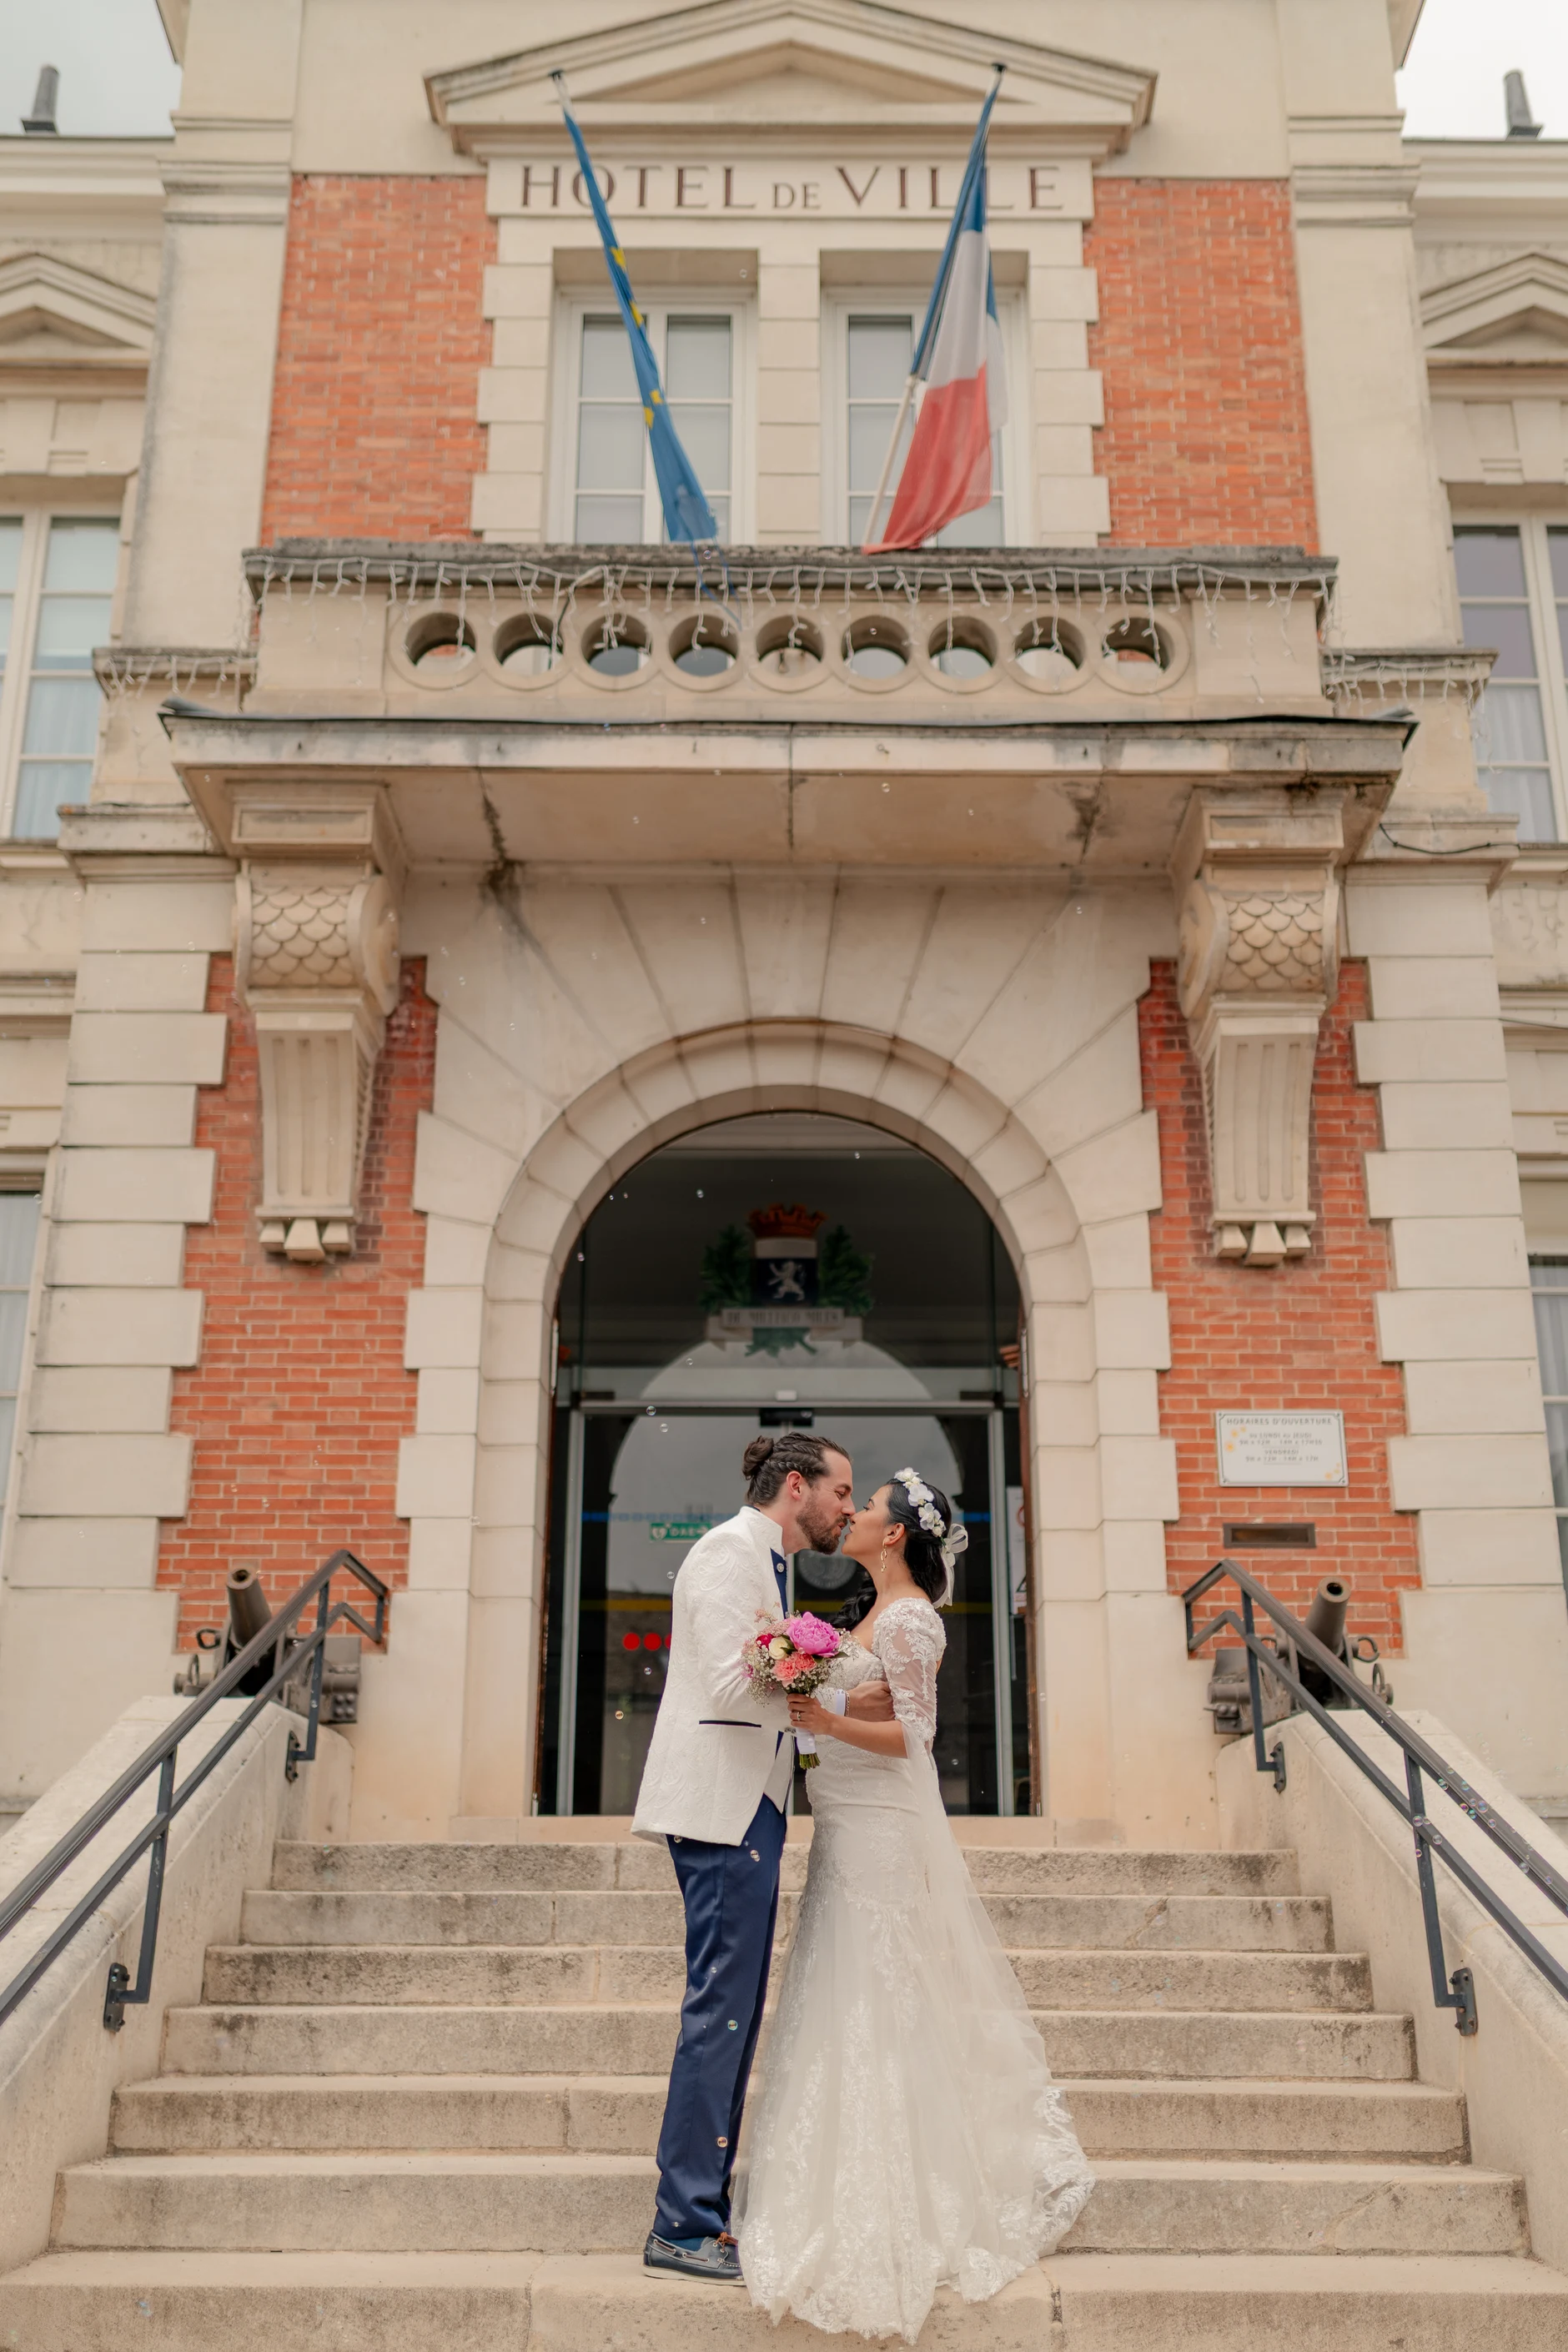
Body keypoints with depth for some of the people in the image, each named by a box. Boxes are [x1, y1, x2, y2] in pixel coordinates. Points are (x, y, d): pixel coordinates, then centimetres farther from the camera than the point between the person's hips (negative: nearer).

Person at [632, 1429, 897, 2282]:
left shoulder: (761, 1561, 20)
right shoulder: (730, 1549, -10)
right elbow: (732, 1686, -20)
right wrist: (842, 1704, -14)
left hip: (744, 1814, 10)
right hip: (723, 1808, -10)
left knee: (732, 2017, 12)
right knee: (719, 2014, -7)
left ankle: (704, 2215, 19)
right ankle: (684, 2227, 1)